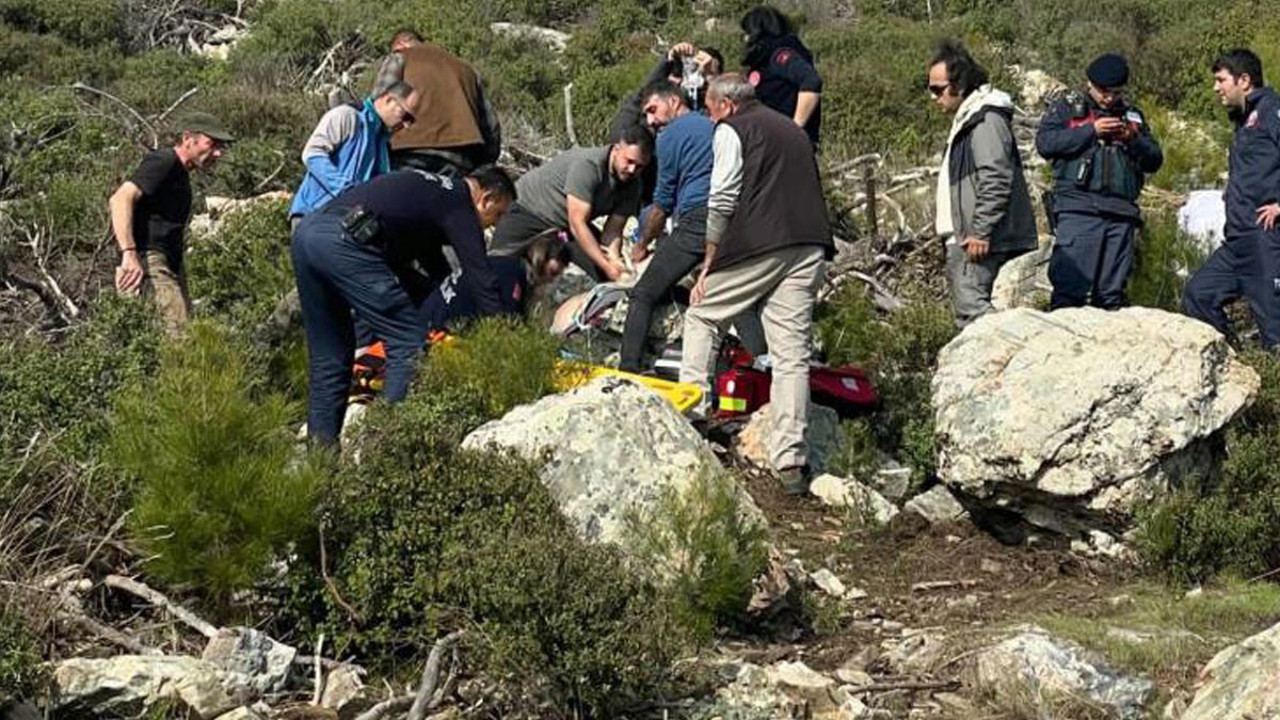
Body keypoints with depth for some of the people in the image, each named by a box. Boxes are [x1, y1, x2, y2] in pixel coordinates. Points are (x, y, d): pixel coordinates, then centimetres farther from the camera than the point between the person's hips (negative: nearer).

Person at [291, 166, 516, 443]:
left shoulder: (431, 189, 32)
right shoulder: (459, 206, 6)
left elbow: (432, 258, 44)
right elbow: (482, 279, -1)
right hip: (342, 241, -10)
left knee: (328, 354, 17)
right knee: (409, 341, -4)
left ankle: (320, 441, 16)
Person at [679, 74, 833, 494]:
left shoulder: (731, 130, 4)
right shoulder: (792, 129, 27)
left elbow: (722, 202, -5)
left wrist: (708, 265, -1)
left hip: (757, 246, -6)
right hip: (809, 247, 6)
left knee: (701, 316, 15)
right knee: (792, 353, 2)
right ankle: (792, 462, -4)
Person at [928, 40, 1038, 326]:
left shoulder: (986, 119, -11)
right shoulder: (968, 118, 22)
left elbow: (996, 179, -21)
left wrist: (981, 232, -23)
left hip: (981, 240, -11)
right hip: (967, 237, 11)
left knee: (970, 304, -18)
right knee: (969, 311, 7)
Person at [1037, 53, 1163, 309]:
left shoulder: (1133, 116, 22)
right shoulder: (1067, 108, 10)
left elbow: (1155, 160, 18)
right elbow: (1044, 143, -5)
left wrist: (1133, 140, -1)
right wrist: (1092, 131, -9)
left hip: (1121, 213, 4)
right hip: (1078, 209, -4)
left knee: (1112, 292, 5)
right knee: (1070, 288, -14)